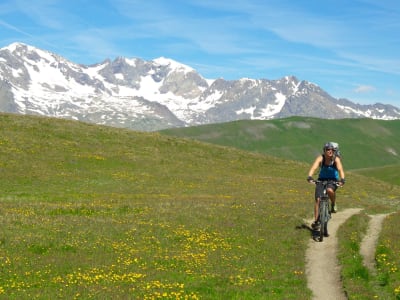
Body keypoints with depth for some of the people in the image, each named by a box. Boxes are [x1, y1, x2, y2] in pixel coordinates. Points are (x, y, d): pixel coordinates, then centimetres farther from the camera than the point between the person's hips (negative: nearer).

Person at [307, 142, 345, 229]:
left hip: (333, 180, -1)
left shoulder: (336, 159, -18)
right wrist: (310, 176, -51)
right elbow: (314, 167, -33)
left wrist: (342, 179, -52)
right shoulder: (320, 158, -18)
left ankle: (333, 205, -5)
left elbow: (340, 169, -33)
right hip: (322, 180, 1)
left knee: (330, 190, -35)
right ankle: (316, 220, 2)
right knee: (318, 200, -10)